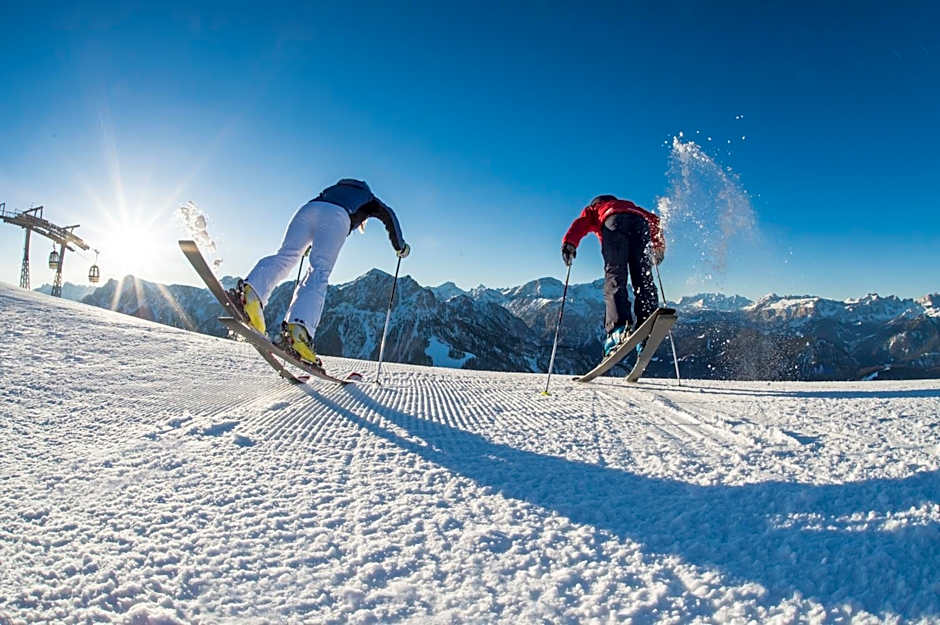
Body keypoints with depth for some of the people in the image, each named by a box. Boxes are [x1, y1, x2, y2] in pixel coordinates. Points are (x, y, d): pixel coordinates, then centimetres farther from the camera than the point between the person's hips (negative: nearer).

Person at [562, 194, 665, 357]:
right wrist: (658, 244, 31)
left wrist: (569, 243, -1)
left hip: (613, 222, -3)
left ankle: (619, 328, -38)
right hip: (640, 223, 4)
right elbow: (652, 219, 34)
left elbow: (580, 223, 13)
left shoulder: (593, 208, 36)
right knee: (643, 278, -2)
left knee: (614, 275, -17)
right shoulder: (630, 205, 47)